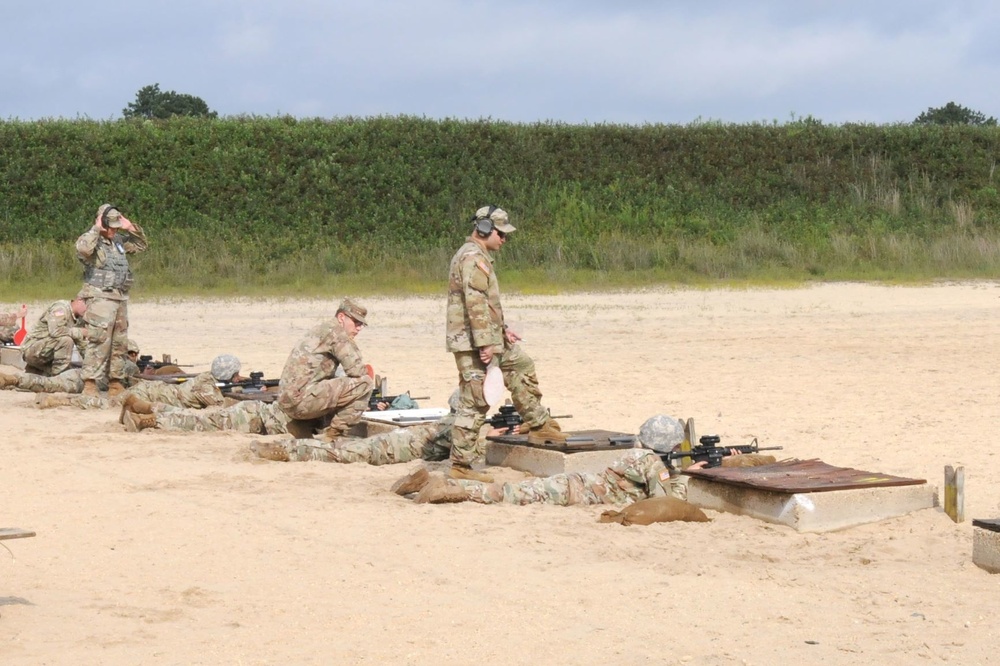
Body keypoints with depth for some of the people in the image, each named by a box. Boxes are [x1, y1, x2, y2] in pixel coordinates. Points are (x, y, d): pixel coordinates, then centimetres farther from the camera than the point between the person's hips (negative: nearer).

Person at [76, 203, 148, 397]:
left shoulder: (119, 241, 16)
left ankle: (116, 383, 18)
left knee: (119, 343, 11)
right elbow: (83, 248, -31)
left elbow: (142, 245, 27)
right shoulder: (91, 240, -6)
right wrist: (96, 229, -20)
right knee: (99, 341, -13)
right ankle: (90, 383, -13)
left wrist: (131, 227, 12)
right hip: (100, 299, -8)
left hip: (120, 299, 8)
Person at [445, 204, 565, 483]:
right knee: (475, 403, -7)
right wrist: (485, 344, -26)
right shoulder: (473, 258, -17)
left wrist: (502, 330, 22)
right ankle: (461, 464, -3)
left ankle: (538, 426, 29)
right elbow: (476, 304, -24)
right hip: (473, 343, -11)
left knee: (522, 366, 21)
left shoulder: (477, 256, 18)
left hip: (490, 338, 11)